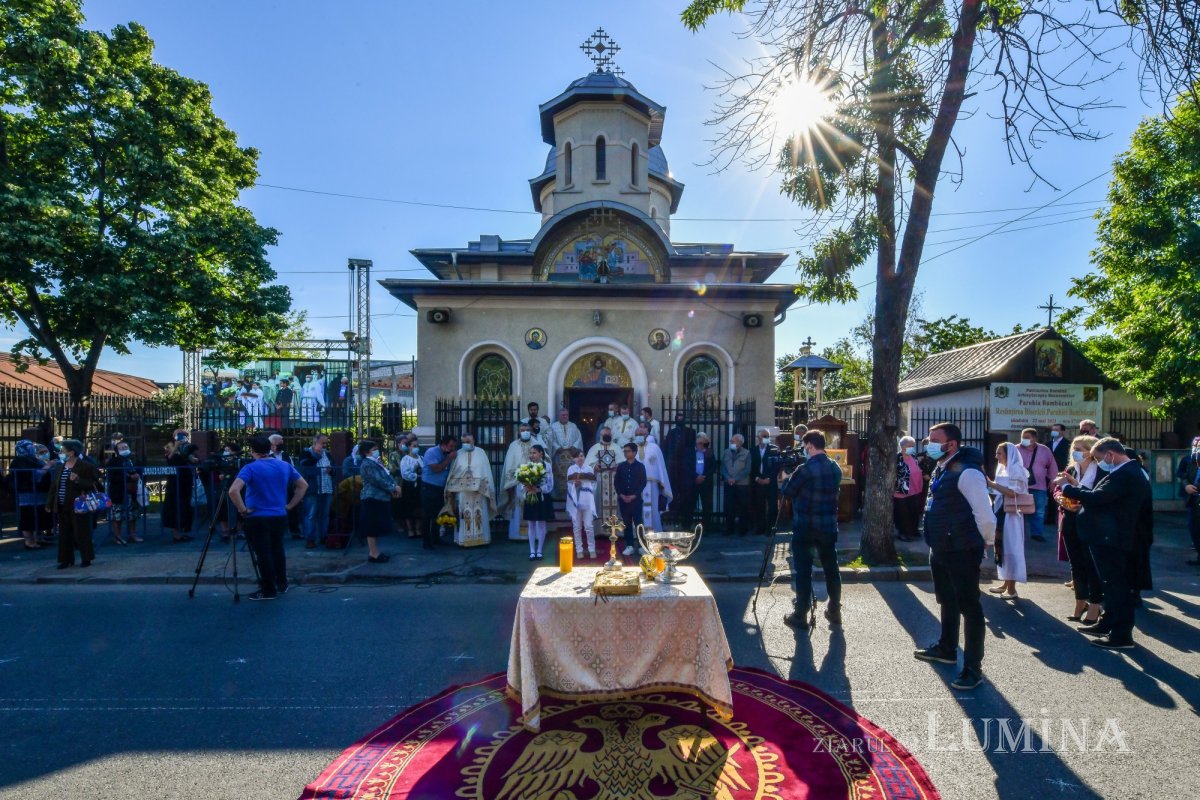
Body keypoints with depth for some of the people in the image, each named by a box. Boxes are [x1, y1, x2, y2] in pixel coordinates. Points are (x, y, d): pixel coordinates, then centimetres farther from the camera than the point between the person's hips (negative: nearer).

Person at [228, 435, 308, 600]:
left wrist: (243, 510, -14)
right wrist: (289, 505, 10)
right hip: (280, 516, 5)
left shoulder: (250, 468, -13)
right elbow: (303, 485, 9)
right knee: (277, 551, 19)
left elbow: (233, 490, -26)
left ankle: (269, 590, 9)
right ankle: (282, 585, 28)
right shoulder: (285, 466, 3)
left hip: (258, 518, -5)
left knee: (263, 554, 3)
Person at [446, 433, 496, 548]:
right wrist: (450, 488, -2)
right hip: (462, 490, 0)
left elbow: (486, 471, 2)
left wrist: (487, 488, -3)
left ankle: (479, 538, 12)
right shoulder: (458, 454, 4)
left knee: (479, 514, 3)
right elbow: (453, 472, 4)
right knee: (463, 514, 2)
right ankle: (463, 539, 10)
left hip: (478, 490, 0)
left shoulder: (481, 453, 3)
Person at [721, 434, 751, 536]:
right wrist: (728, 478, -9)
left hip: (742, 484, -3)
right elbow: (723, 467, 8)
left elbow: (747, 470, -7)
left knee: (743, 508, 2)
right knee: (729, 507, 3)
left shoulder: (746, 454, -2)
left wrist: (735, 479, -14)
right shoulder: (727, 452, 9)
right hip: (729, 484, 3)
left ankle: (742, 529, 12)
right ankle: (729, 528, 12)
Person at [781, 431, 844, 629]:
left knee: (803, 571, 0)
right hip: (828, 526, 6)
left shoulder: (804, 469, -16)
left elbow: (788, 491, -6)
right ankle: (834, 612, 25)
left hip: (804, 527, -6)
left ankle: (800, 616, 5)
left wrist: (787, 478, 14)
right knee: (831, 569, 14)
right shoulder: (836, 469, 4)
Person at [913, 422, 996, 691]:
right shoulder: (941, 470, 9)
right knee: (947, 601, 23)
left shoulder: (967, 472, -21)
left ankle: (973, 668, 13)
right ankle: (946, 649, 41)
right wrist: (936, 542, 18)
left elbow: (985, 515, -23)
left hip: (961, 552, -10)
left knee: (969, 607, 2)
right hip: (941, 549, 10)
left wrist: (984, 542, -8)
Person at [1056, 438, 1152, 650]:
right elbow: (1102, 497, 14)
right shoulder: (1129, 471, 11)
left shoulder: (1124, 474, -22)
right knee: (1114, 584, 20)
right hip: (1112, 537, 11)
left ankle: (1122, 635, 7)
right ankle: (1107, 624, 33)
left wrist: (1067, 487, -16)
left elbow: (1096, 498, -27)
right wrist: (1078, 486, 7)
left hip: (1110, 539, -11)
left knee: (1116, 585, -1)